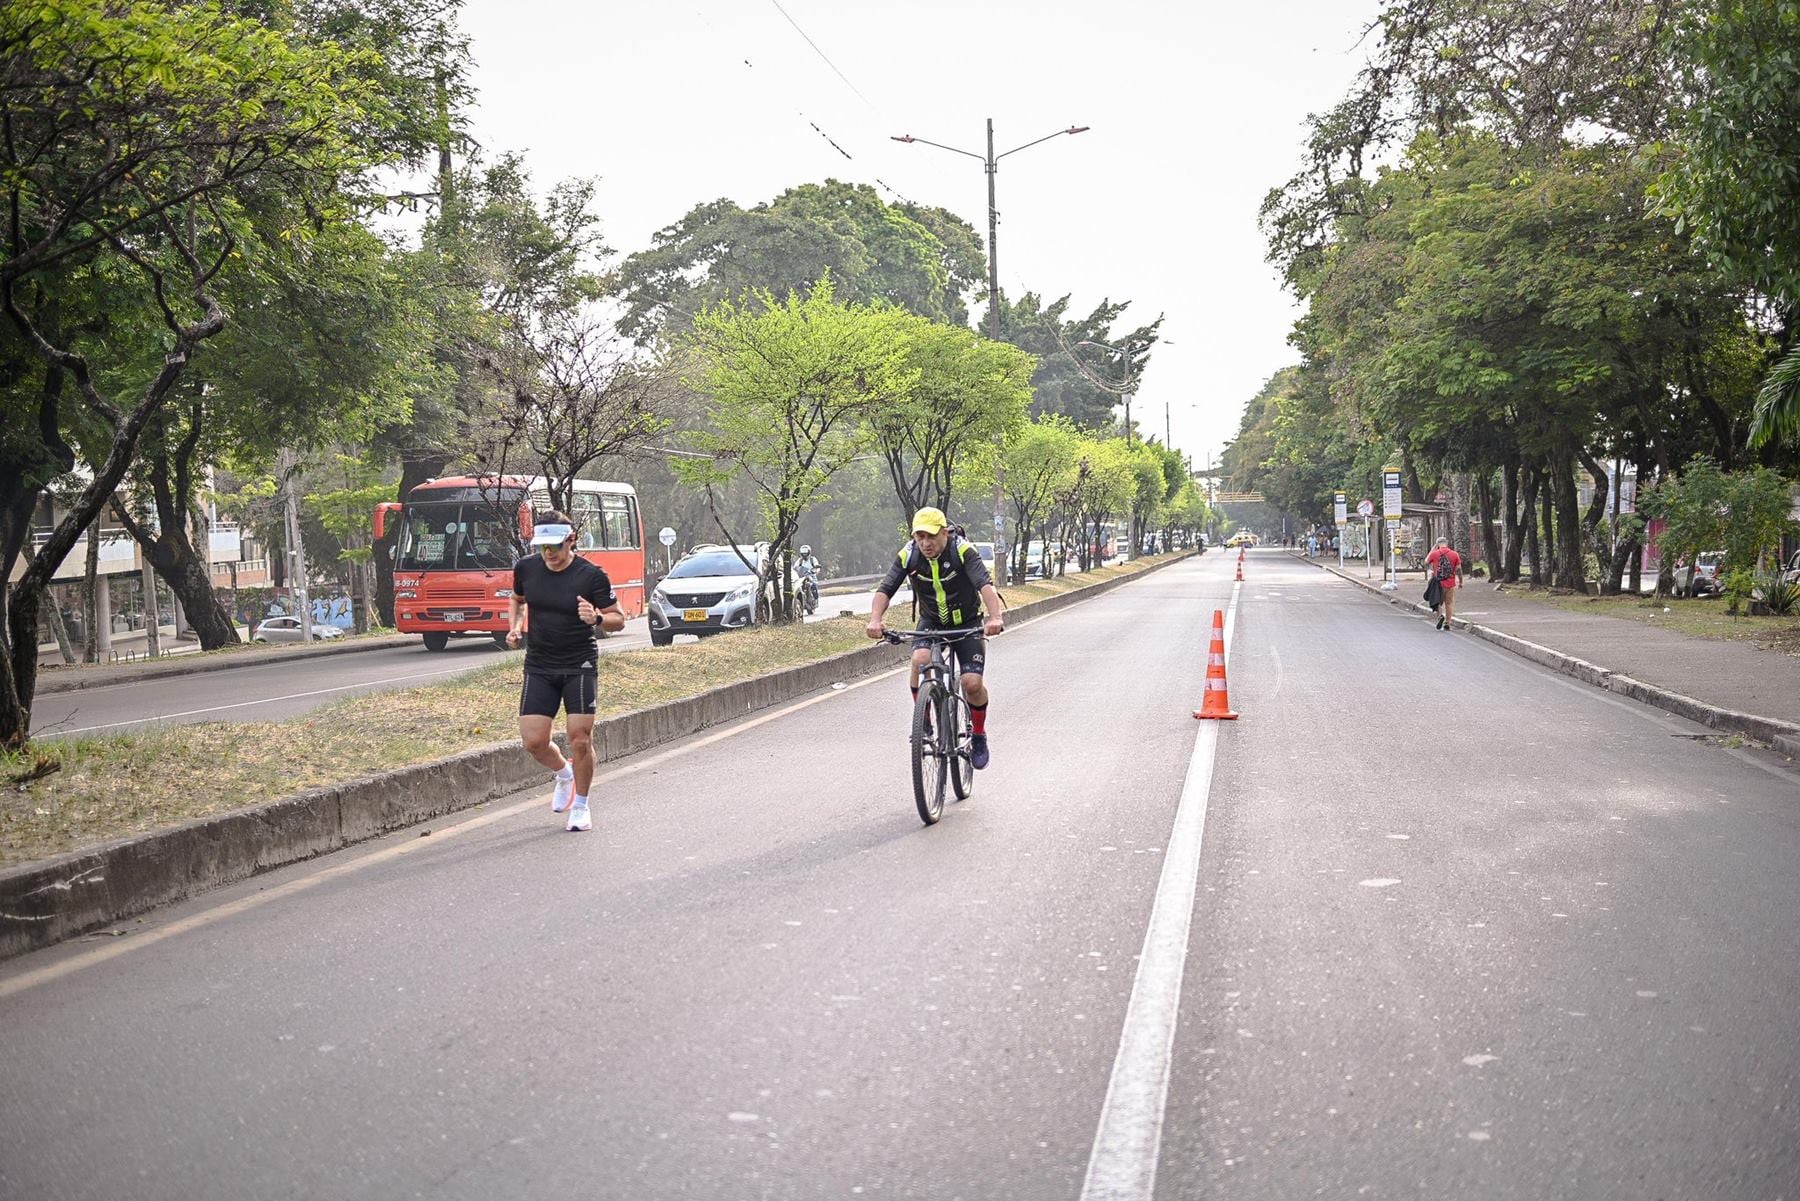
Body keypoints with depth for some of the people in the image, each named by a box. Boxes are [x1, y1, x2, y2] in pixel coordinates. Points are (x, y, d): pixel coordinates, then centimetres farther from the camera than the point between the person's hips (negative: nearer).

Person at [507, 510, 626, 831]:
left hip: (580, 666, -3)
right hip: (539, 667, 3)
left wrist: (597, 618, -26)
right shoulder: (525, 568, 0)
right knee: (533, 741, -4)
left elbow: (618, 620, -4)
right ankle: (564, 774, 30)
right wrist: (516, 626, 4)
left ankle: (580, 805, 15)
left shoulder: (591, 576, -12)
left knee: (580, 738, -7)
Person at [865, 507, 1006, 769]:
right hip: (931, 622, 2)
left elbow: (985, 584, -38)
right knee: (920, 660, -29)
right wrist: (875, 620, -43)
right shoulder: (908, 555, -16)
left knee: (972, 683, -15)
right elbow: (885, 589, -23)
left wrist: (995, 617, -56)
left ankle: (979, 737, 12)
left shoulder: (963, 551, -24)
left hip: (967, 624, -2)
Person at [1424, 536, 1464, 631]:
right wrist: (1461, 581, 13)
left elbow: (1426, 562, 15)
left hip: (1438, 583, -1)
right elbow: (1458, 569, 1)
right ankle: (1447, 624, 12)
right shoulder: (1455, 554, -2)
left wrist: (1432, 550, 22)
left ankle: (1441, 615, -16)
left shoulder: (1434, 554, -4)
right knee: (1449, 603, 10)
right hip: (1450, 583, 1)